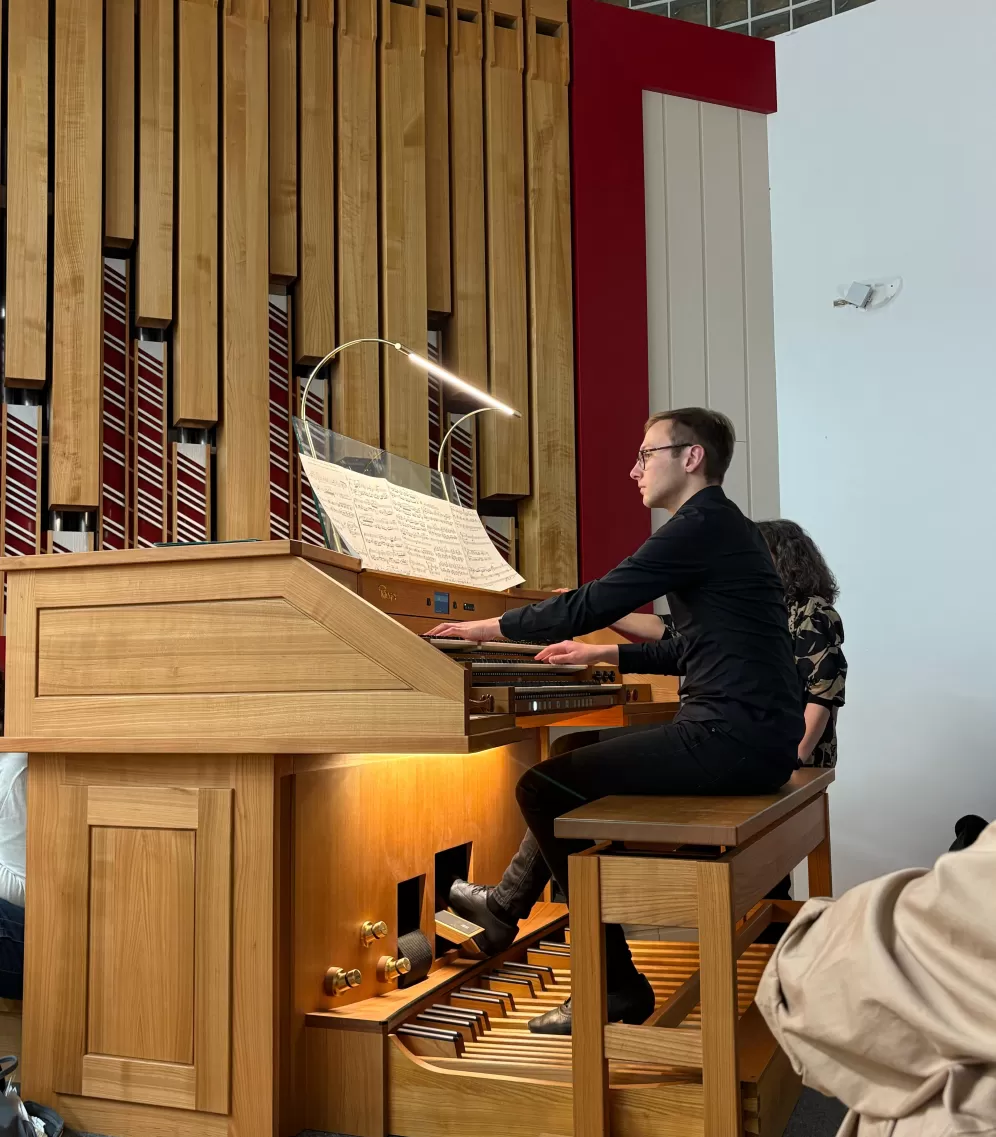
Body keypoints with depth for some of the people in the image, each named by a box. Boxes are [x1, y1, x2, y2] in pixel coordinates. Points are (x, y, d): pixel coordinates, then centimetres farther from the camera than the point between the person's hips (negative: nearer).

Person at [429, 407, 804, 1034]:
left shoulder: (702, 524, -12)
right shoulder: (726, 527, 20)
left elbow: (592, 604, -17)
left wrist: (492, 627, -4)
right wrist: (606, 652, 27)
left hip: (732, 739, -10)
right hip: (751, 737, 11)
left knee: (542, 788, -7)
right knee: (576, 757, 20)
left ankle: (618, 985, -1)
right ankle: (511, 902, 28)